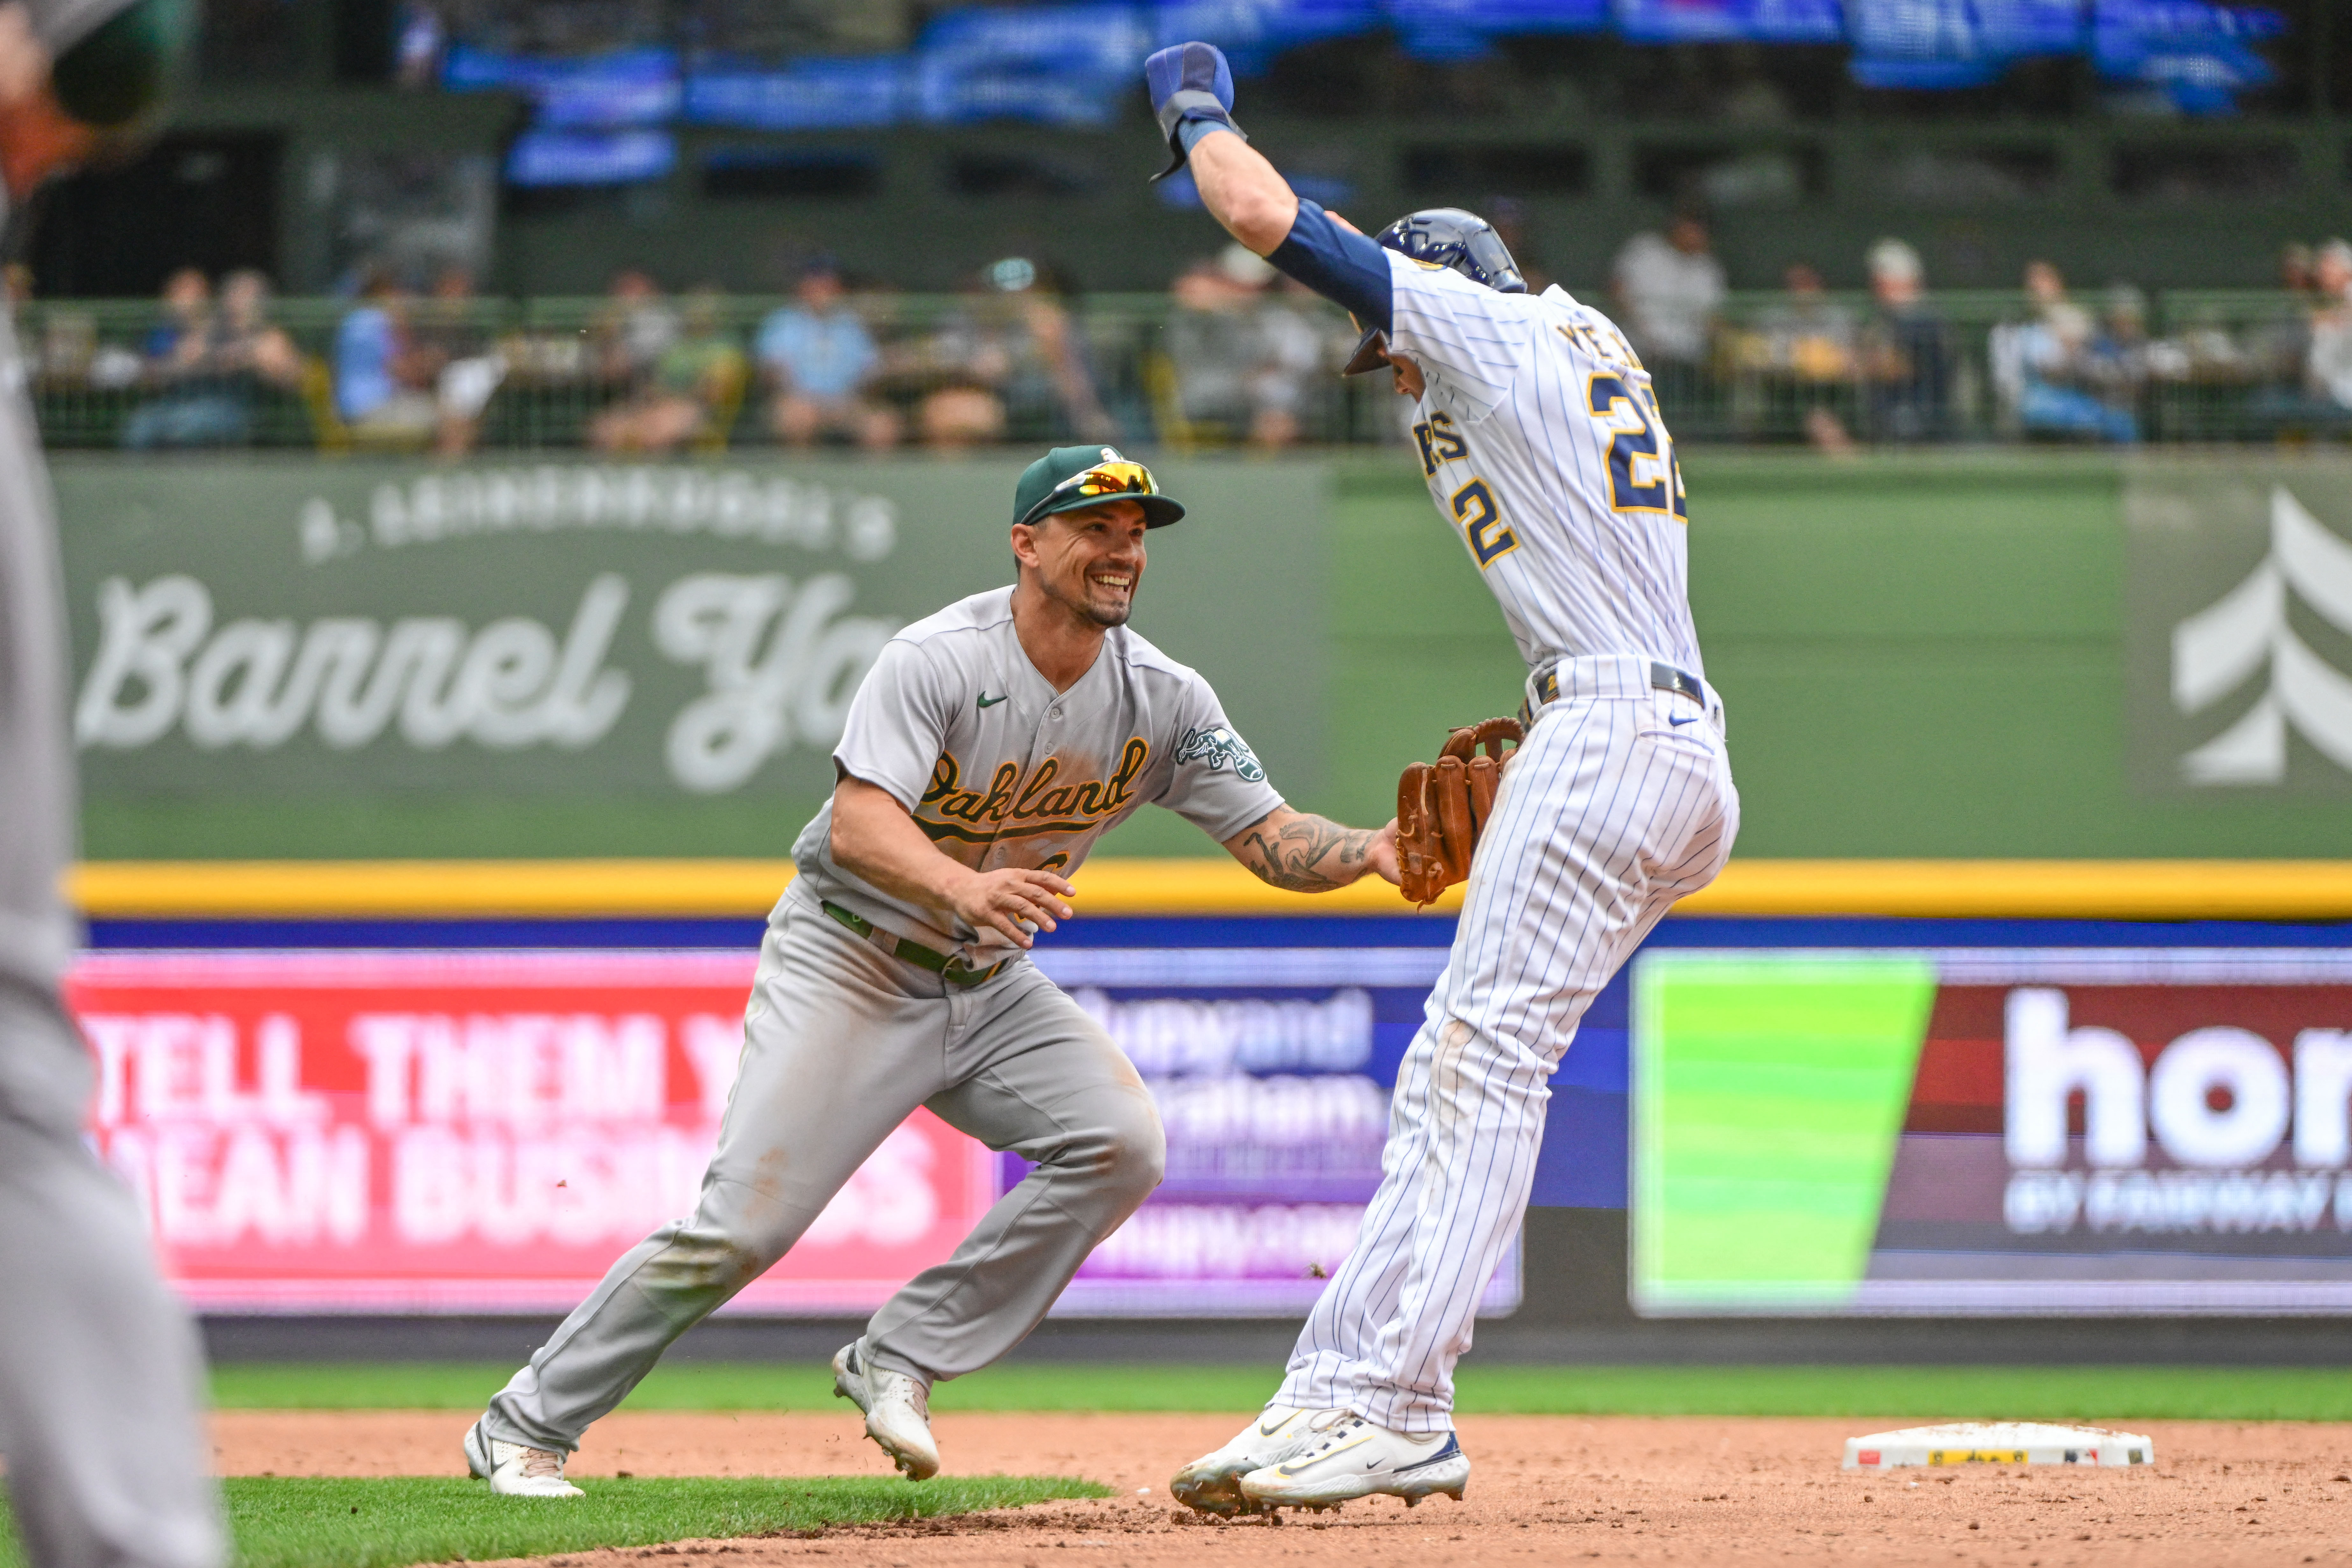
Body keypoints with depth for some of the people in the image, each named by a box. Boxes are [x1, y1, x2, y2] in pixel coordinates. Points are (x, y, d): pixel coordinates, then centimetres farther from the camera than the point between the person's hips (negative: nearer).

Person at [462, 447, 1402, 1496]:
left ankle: (899, 1360, -6)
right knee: (743, 1225, -14)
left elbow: (1274, 840, -8)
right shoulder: (937, 662, -22)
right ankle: (527, 1426, 2)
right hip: (849, 966, -5)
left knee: (1120, 1142, -18)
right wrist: (964, 889, -54)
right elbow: (859, 826, -35)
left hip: (988, 983, 6)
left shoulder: (1162, 701, -5)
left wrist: (1374, 851, -29)